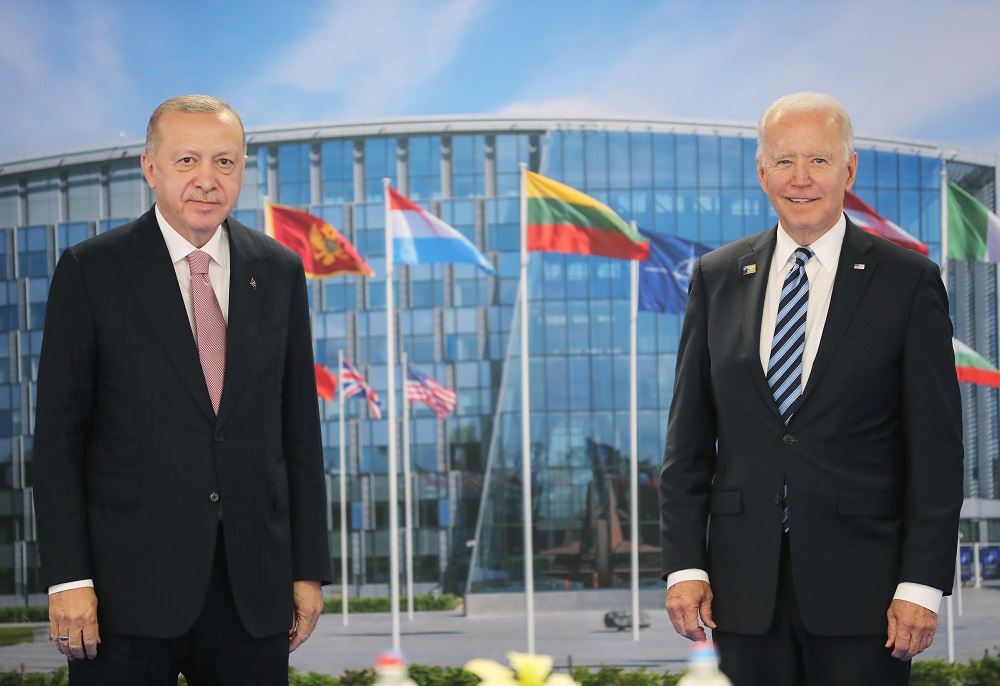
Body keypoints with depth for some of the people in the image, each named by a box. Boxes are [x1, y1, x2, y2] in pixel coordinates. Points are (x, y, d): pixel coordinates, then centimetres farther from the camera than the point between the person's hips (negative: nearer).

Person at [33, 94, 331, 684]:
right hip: (129, 588, -3)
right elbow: (59, 433, -3)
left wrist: (309, 569, 7)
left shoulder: (280, 271, 9)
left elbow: (300, 428, 10)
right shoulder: (91, 271, -1)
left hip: (254, 588, 3)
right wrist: (67, 577, -9)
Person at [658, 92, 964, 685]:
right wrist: (685, 565, 0)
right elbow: (689, 436, 9)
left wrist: (922, 585, -9)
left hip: (860, 586, -2)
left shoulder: (909, 280, 0)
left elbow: (936, 447, -3)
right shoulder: (718, 278, 9)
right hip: (744, 586, 3)